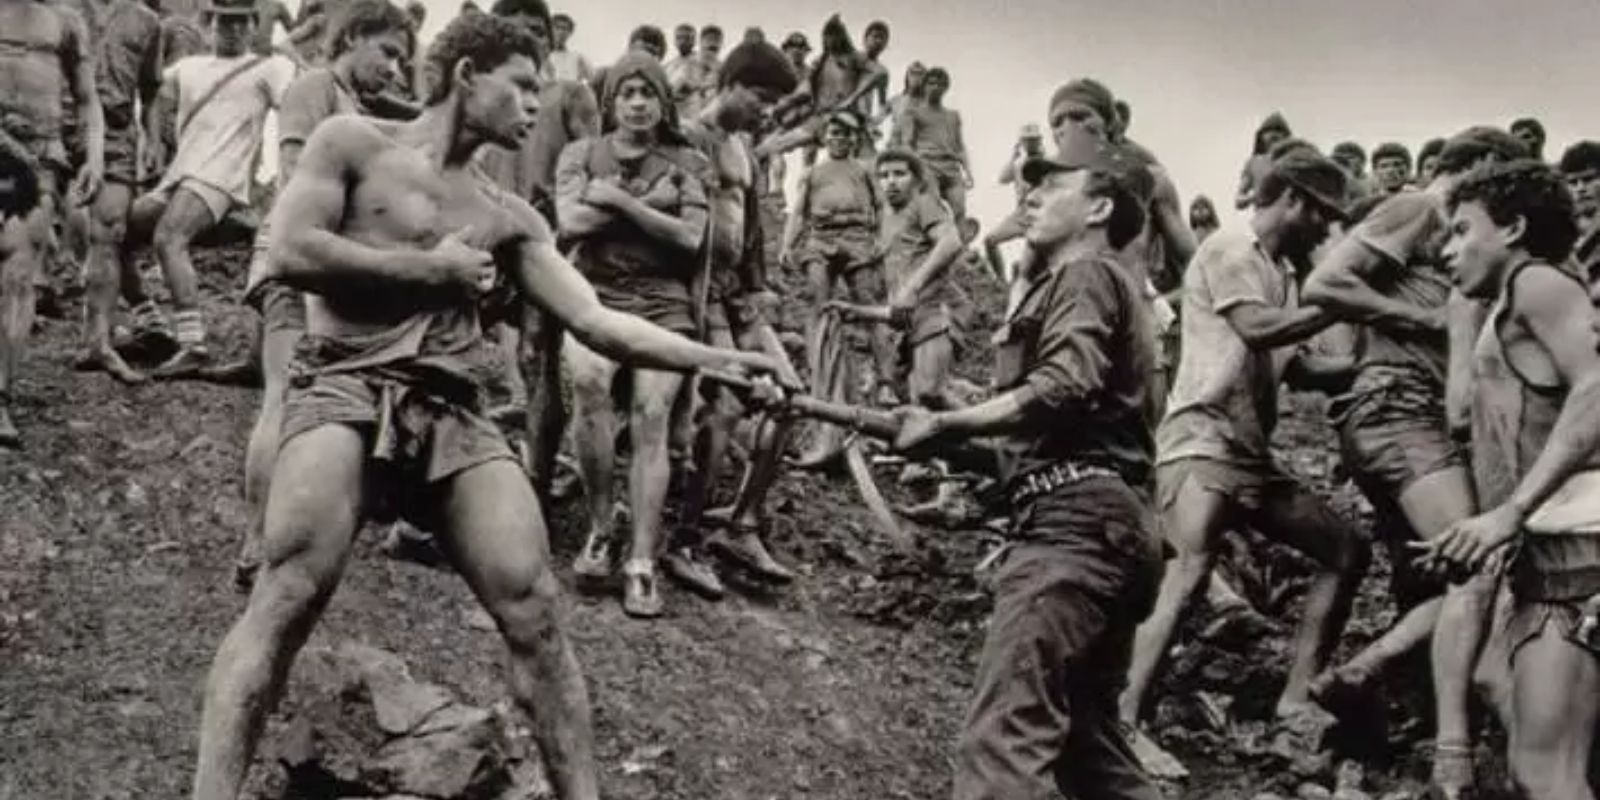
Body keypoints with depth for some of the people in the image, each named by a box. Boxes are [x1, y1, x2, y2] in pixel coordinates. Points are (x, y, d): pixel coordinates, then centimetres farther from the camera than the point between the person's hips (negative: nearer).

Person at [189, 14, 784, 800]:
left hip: (453, 412, 4)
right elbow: (289, 254, -6)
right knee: (293, 592, -25)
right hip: (344, 387, -4)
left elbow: (595, 321, 12)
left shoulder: (508, 217, 19)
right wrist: (429, 268, -2)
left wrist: (720, 358, 2)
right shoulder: (352, 143, 7)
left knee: (533, 608, -8)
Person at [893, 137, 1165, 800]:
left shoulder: (1085, 275, -1)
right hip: (1099, 520, 11)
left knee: (1003, 736, -20)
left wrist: (947, 427, -23)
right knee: (1086, 736, 16)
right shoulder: (1084, 281, 29)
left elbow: (1064, 387, -20)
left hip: (1075, 517, -11)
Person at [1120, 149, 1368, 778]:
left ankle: (1296, 697, 13)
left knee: (1346, 551, 11)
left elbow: (1291, 365, 23)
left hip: (1253, 454, 10)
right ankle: (1125, 722, -25)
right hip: (1202, 442, -10)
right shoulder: (1228, 250, -4)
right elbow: (1256, 328, -19)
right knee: (1187, 578, -24)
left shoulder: (1281, 272, 22)